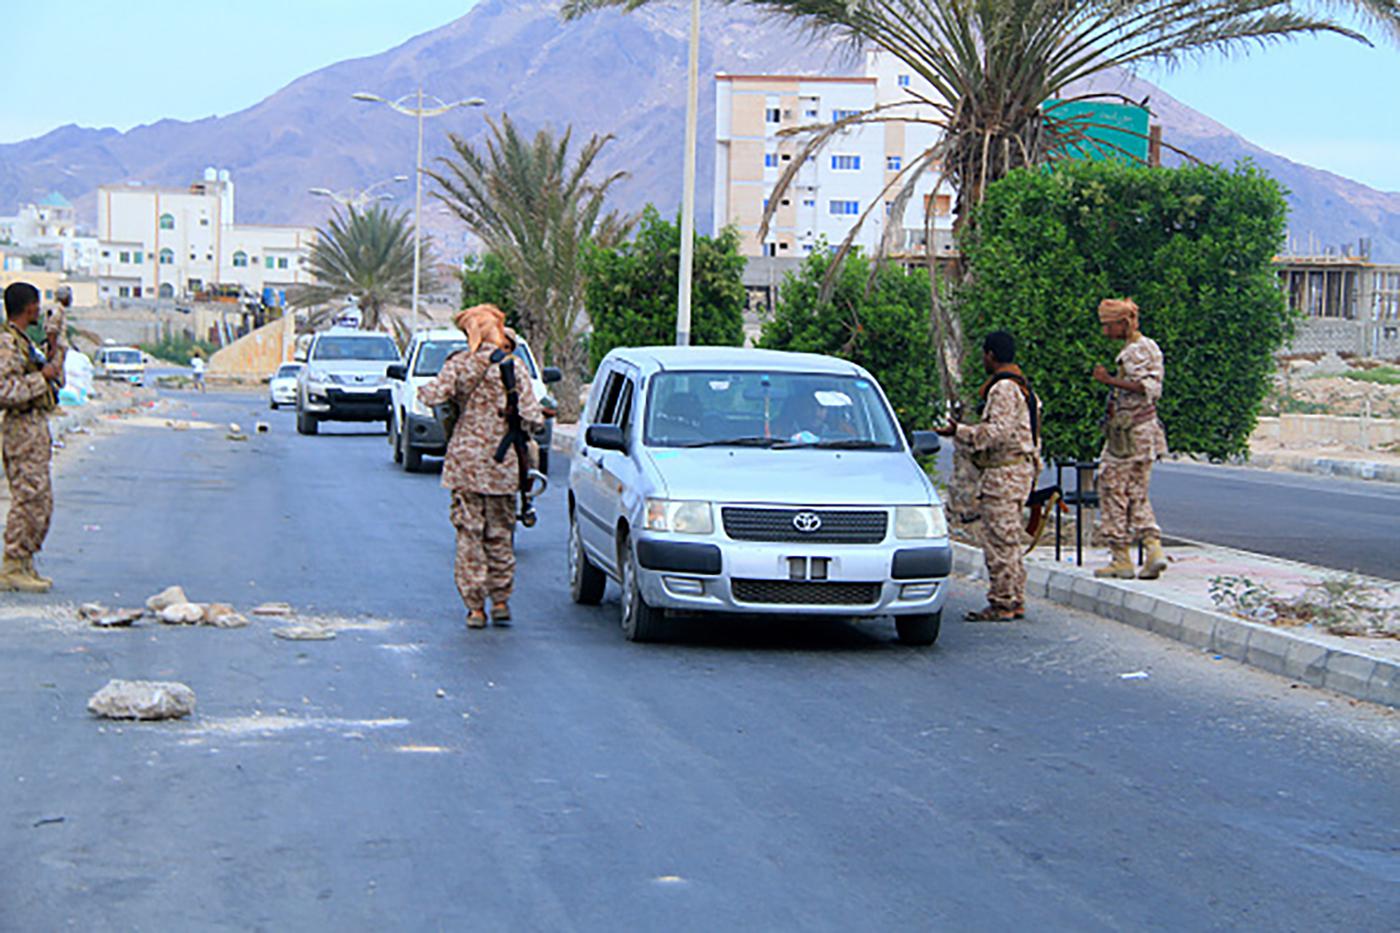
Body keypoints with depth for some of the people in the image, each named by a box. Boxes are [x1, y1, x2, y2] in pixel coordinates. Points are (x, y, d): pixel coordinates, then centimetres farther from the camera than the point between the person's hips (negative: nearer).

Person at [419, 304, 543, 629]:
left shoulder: (459, 364, -2)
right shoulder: (515, 369, -1)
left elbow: (434, 396, -14)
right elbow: (533, 419, -6)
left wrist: (424, 390, 8)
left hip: (465, 460, -1)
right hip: (503, 466, 1)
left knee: (469, 533, 4)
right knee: (500, 533, 13)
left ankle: (475, 606, 3)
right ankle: (501, 601, 14)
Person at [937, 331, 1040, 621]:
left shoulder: (1003, 388, -15)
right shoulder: (1022, 386, 18)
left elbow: (999, 433, -22)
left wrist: (959, 432, -21)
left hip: (1004, 474, -11)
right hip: (1021, 468, 11)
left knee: (1000, 540, -8)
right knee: (1011, 540, 13)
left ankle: (1002, 604, -7)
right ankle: (1015, 602, 17)